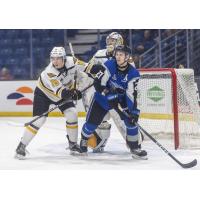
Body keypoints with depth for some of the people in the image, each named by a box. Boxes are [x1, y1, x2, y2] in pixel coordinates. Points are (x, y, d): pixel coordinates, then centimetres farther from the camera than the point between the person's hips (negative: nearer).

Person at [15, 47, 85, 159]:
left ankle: (73, 144, 5)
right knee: (39, 119, -15)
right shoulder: (49, 72, -37)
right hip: (43, 92, -5)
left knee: (72, 114, -10)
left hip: (64, 92, 5)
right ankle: (22, 146, -7)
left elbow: (83, 67, -5)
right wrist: (71, 94, -61)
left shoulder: (71, 61, -24)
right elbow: (60, 91, -44)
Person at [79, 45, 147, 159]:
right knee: (92, 122, -1)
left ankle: (135, 148, 2)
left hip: (121, 99, 1)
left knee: (131, 120, -13)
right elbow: (98, 84, -23)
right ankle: (84, 141, 28)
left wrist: (134, 110, -28)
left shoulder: (133, 73, -18)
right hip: (103, 97, -1)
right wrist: (109, 95, -32)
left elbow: (132, 94, -19)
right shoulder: (109, 65, -23)